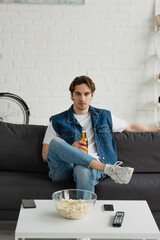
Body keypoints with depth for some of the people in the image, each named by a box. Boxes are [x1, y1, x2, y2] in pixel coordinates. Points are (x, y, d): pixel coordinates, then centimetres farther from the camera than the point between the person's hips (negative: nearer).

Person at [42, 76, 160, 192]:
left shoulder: (104, 116, 22)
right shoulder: (57, 121, 13)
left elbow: (131, 127, 35)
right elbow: (45, 156, 8)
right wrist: (70, 149, -8)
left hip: (93, 168, -1)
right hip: (64, 170, 1)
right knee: (55, 142, -33)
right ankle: (108, 168, -35)